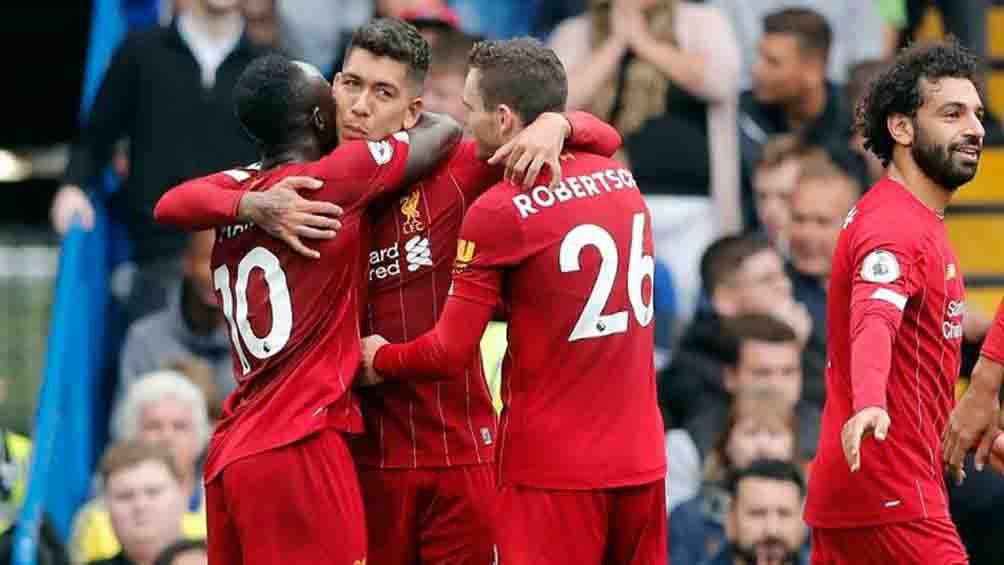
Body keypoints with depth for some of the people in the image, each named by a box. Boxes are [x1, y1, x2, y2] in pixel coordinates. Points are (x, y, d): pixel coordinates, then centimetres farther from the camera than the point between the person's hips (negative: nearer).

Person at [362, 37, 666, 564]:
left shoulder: (498, 212, -13)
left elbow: (450, 354, -10)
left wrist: (380, 359, 8)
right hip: (639, 459, 6)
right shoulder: (620, 179, 7)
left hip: (552, 466, -6)